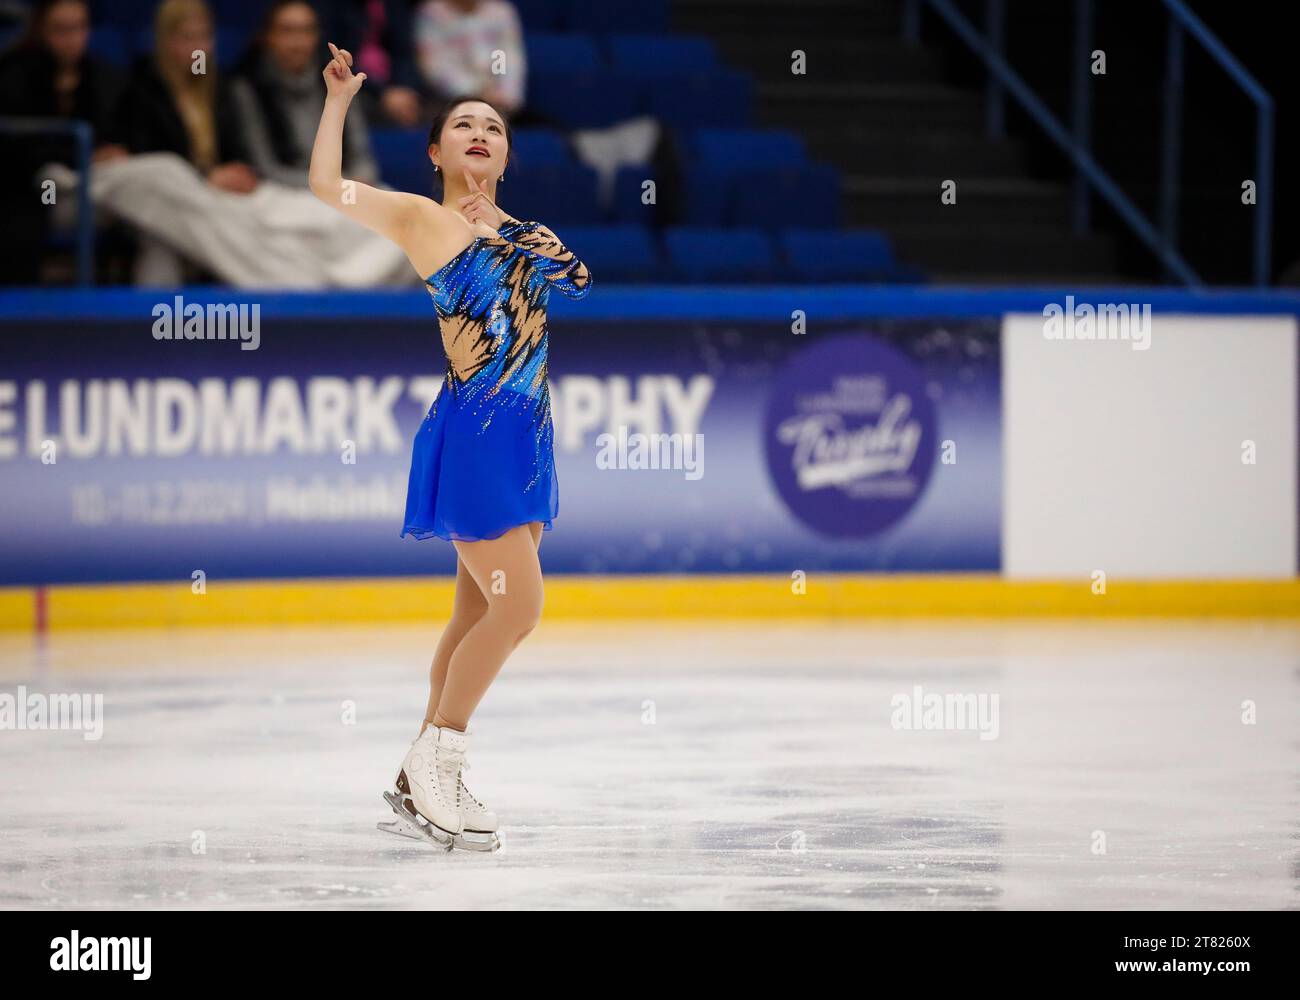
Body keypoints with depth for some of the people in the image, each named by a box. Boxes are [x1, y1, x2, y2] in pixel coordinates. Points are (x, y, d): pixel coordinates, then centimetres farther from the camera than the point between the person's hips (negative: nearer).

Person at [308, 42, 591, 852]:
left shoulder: (524, 233, 15)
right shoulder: (422, 218, -3)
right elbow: (327, 185, -15)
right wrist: (339, 99, -7)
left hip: (526, 436, 7)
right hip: (474, 433, -7)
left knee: (480, 615, 10)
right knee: (518, 606, -12)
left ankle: (426, 783, 17)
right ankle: (435, 760, 2)